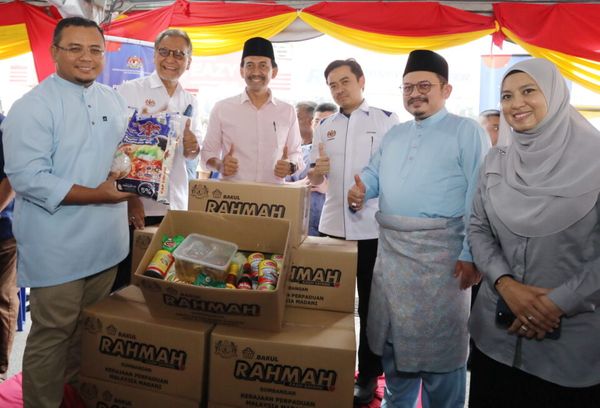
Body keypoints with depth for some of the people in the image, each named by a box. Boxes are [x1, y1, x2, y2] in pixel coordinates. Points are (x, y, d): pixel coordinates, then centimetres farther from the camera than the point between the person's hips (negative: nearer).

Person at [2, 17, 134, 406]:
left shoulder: (113, 100, 8)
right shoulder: (32, 107, -13)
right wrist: (96, 194, -25)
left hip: (106, 240, 7)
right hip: (58, 247, -6)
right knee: (53, 334, 6)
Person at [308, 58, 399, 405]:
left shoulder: (387, 120, 0)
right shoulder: (325, 127, 11)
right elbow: (314, 179, 13)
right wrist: (317, 169, -9)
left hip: (373, 227, -4)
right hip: (333, 225, 4)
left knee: (371, 304, 8)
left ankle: (369, 375, 23)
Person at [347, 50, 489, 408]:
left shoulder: (467, 131, -3)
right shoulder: (394, 135, 18)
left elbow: (479, 199, -11)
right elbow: (374, 173, 22)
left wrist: (471, 254, -17)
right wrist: (361, 189, -3)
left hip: (440, 252, -6)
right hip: (391, 249, 7)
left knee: (440, 340, 2)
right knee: (393, 334, 17)